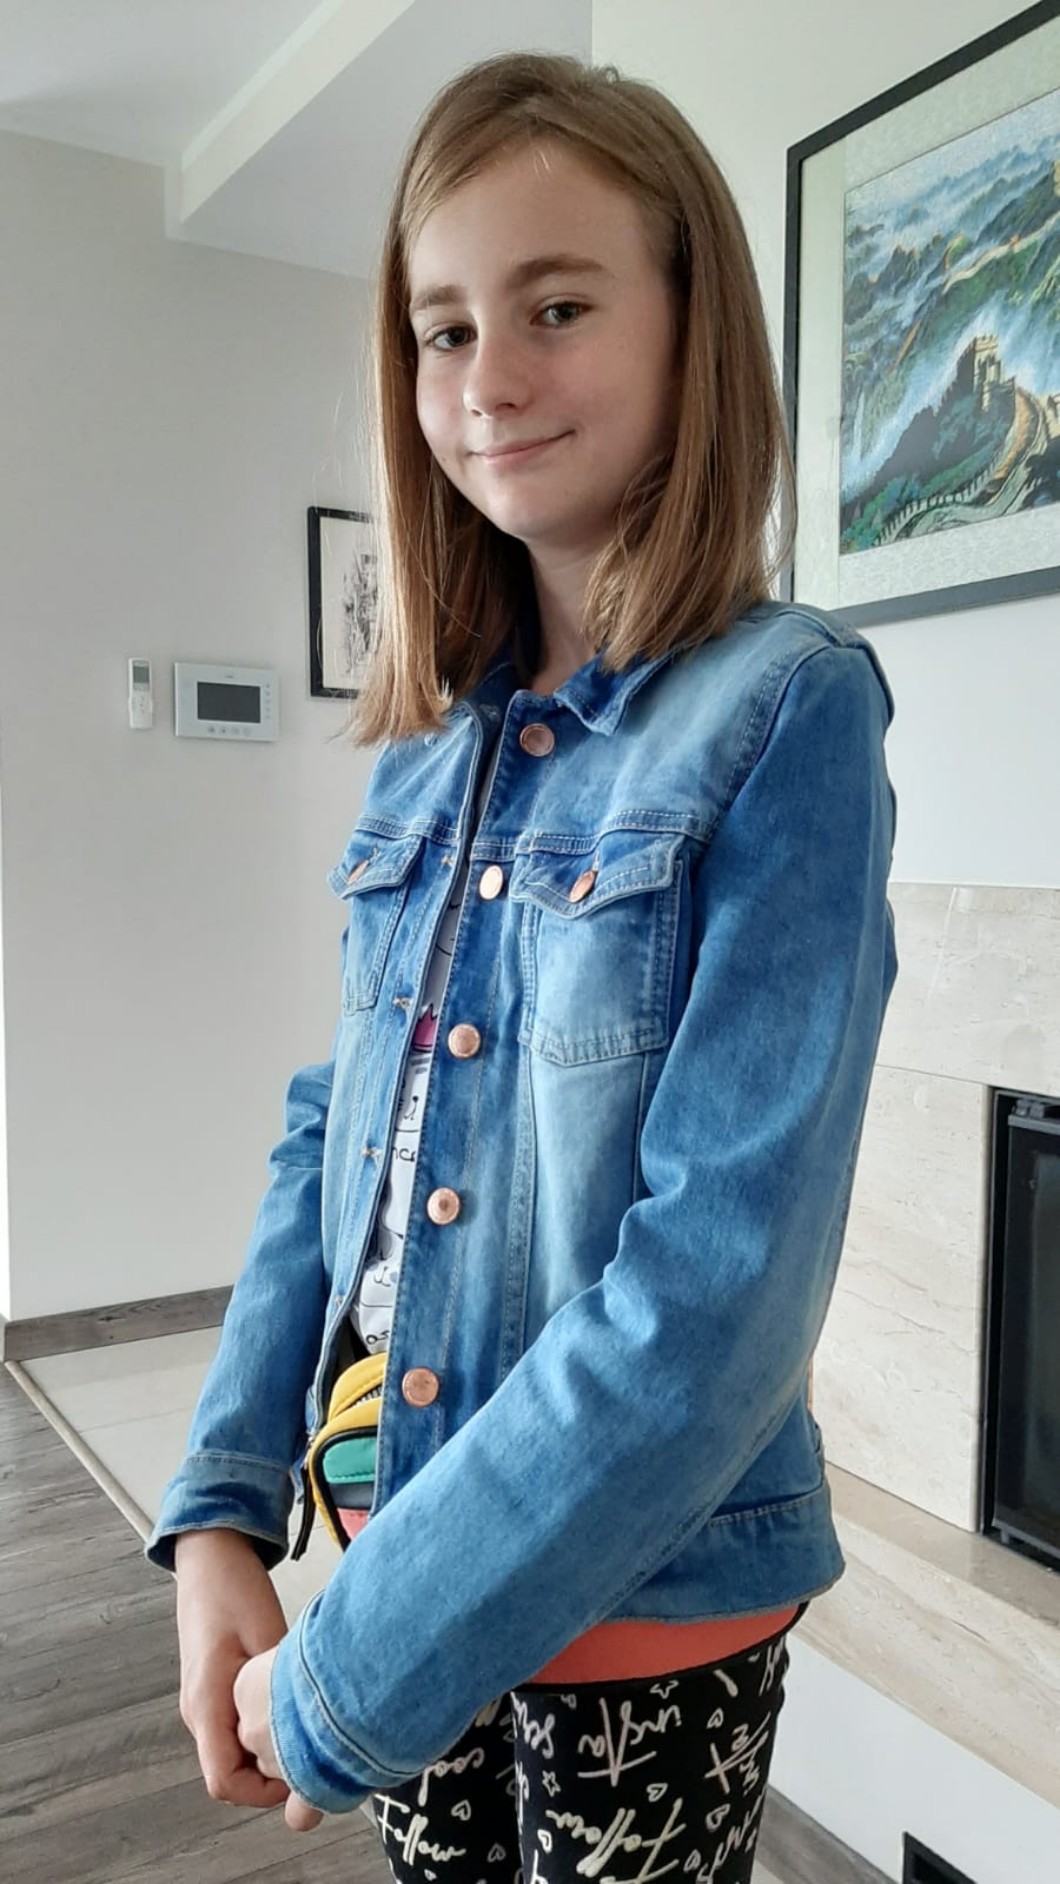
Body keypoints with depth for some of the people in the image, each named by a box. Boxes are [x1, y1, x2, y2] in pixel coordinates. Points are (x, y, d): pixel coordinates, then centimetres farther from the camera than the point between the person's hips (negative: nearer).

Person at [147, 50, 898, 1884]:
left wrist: (354, 1676, -19)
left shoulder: (788, 712, -17)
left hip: (648, 1599, -5)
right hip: (405, 1558, 5)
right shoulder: (430, 753, 1)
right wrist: (221, 1514, -5)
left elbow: (722, 1284, -23)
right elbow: (328, 1145, 5)